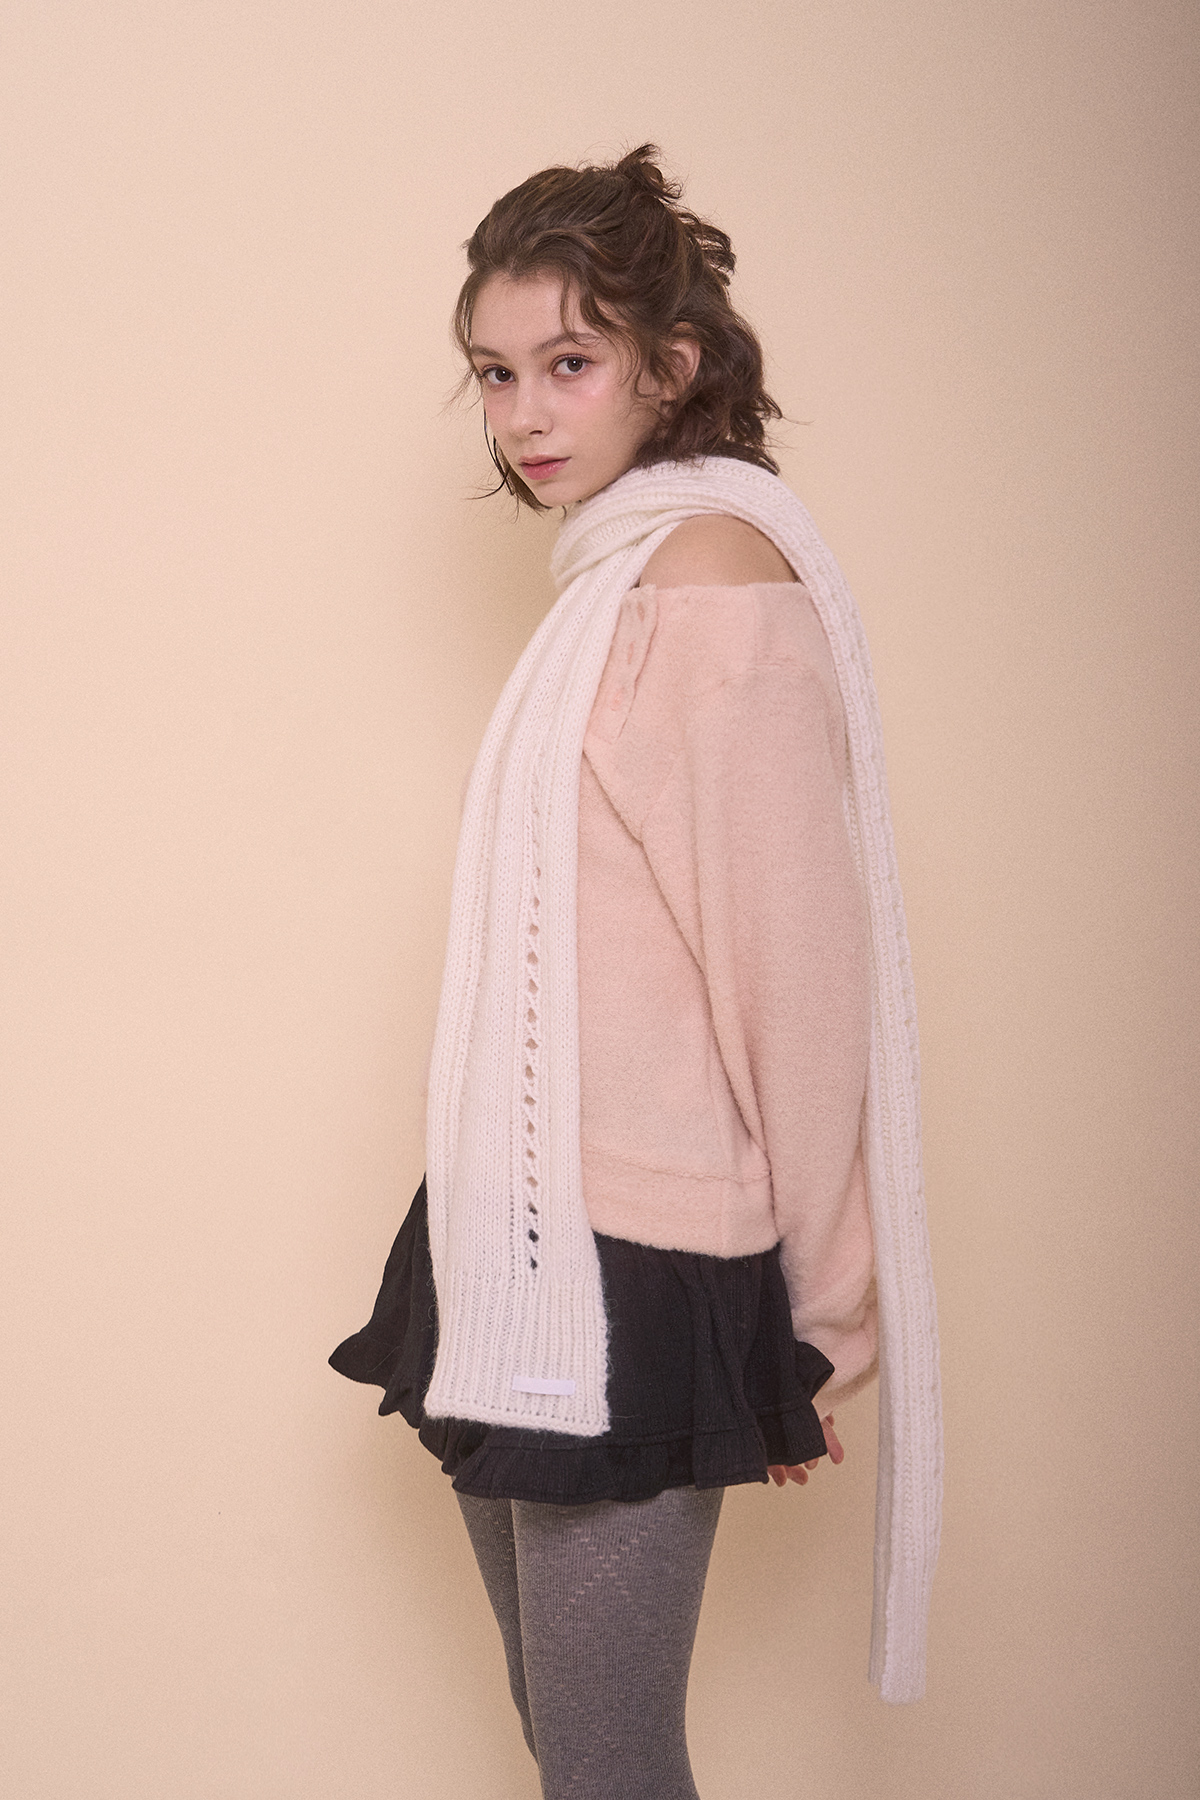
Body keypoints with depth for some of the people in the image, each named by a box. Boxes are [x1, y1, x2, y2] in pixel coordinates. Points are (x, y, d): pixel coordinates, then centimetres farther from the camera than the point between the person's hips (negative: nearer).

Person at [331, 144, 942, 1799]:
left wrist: (819, 1309, -9)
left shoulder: (714, 566, -13)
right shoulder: (614, 574, 17)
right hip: (531, 1239, 9)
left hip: (637, 1266, -9)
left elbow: (801, 965, -16)